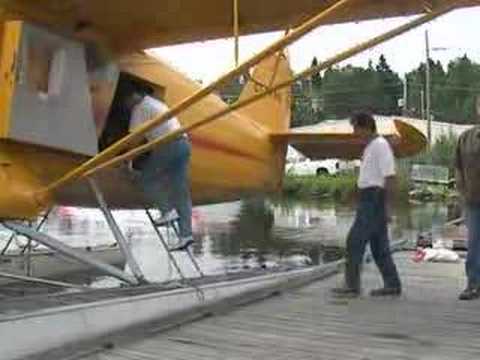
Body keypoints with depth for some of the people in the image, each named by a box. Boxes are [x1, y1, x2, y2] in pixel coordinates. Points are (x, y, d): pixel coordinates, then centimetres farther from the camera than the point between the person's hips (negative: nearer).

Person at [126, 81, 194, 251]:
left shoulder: (141, 107, 3)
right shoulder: (157, 104, 31)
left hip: (169, 145, -8)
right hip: (184, 143, 8)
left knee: (146, 178, 6)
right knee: (181, 190, 3)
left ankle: (168, 210, -9)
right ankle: (185, 234, -2)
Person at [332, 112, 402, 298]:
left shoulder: (380, 145, -13)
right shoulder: (370, 146, 18)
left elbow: (389, 177, -18)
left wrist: (387, 206, -20)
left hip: (374, 199, -10)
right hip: (368, 199, 10)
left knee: (355, 240, -9)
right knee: (378, 243, 11)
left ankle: (352, 285, -6)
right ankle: (392, 285, 16)